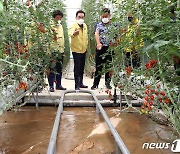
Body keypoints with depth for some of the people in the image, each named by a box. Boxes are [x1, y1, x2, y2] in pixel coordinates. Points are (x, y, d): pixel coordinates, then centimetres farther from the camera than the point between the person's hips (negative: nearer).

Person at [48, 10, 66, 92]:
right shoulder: (51, 25, -5)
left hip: (61, 50, 7)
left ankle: (59, 85, 21)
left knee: (59, 69, 12)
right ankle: (51, 86, 1)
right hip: (53, 49, -7)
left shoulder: (60, 26, 19)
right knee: (52, 69, -6)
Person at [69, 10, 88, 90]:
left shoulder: (85, 25, 8)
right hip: (76, 50, -7)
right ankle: (77, 85, -2)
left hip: (83, 50, 7)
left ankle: (81, 83, 28)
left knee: (82, 68, 16)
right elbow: (70, 33, -37)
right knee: (77, 68, -7)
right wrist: (74, 33, -60)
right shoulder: (73, 25, -14)